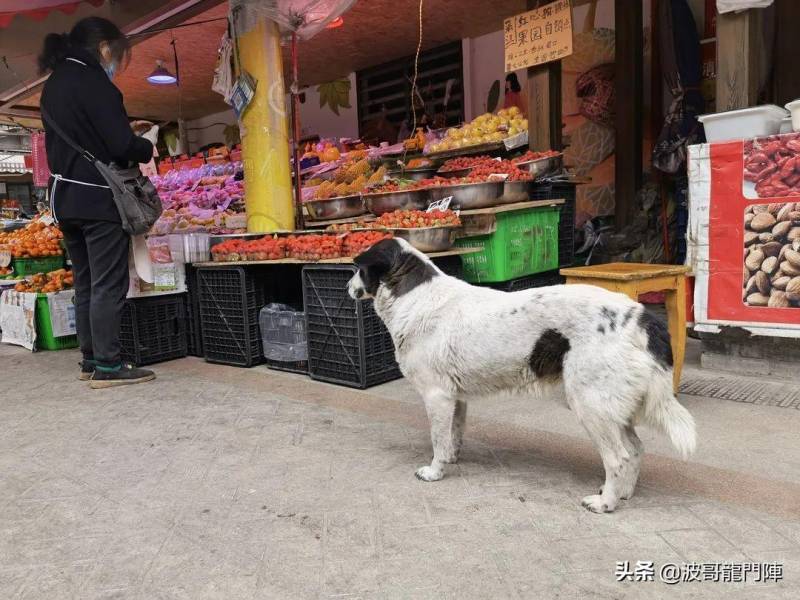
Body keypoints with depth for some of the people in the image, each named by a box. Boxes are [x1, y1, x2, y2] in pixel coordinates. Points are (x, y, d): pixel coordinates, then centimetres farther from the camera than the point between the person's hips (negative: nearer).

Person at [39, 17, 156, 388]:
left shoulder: (53, 84, 17)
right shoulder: (92, 81, -11)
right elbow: (122, 145, -18)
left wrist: (129, 139, 15)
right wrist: (147, 149, 2)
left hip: (65, 197, 9)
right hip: (98, 198, -9)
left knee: (85, 284, 12)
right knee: (108, 285, -5)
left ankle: (91, 361, 18)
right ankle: (107, 367, -2)